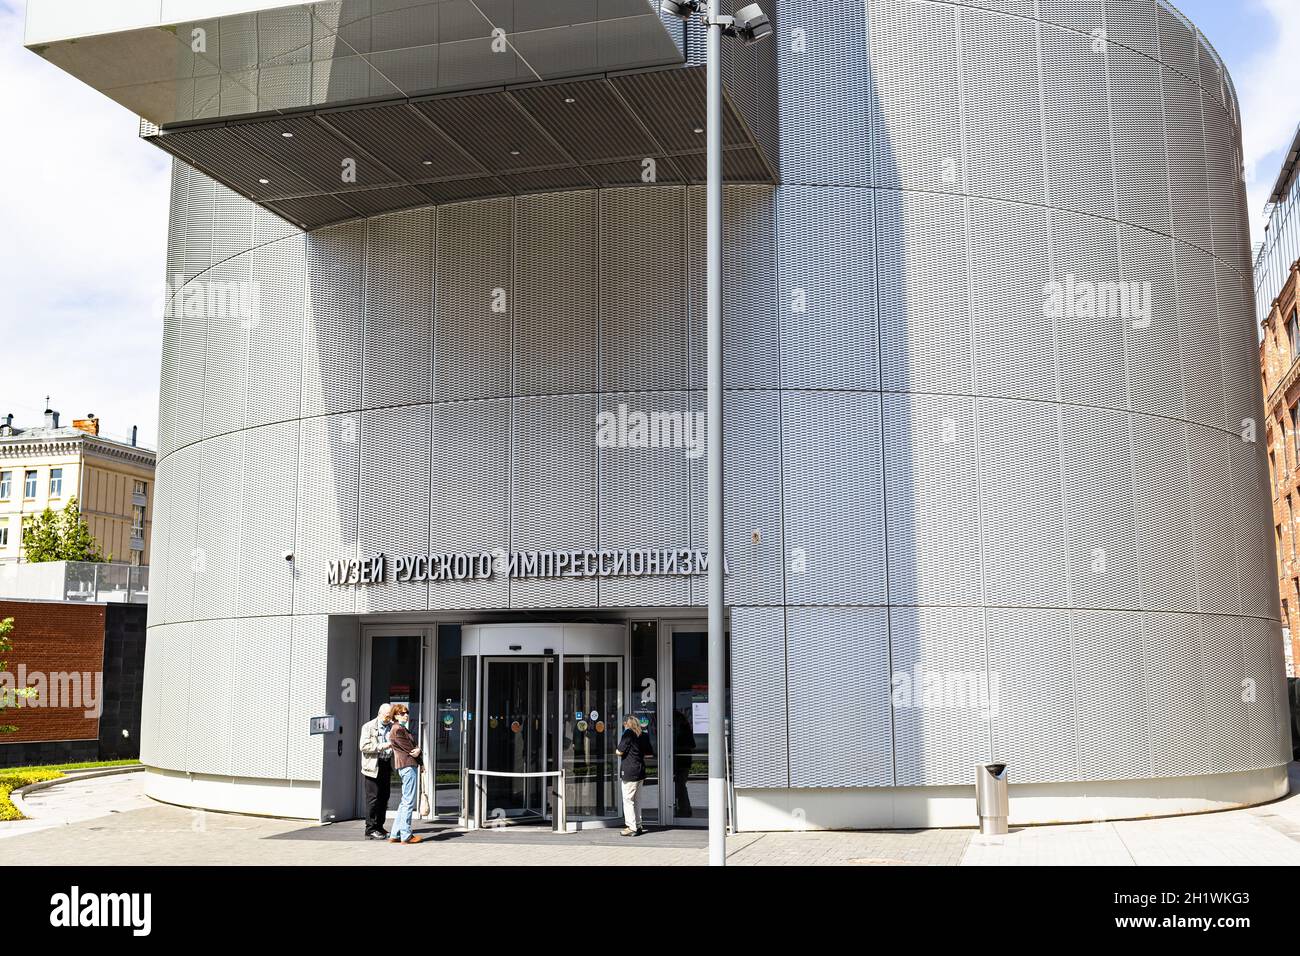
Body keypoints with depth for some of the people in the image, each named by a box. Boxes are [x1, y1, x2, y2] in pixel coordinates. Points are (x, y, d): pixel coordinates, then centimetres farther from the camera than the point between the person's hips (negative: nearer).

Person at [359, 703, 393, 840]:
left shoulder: (392, 727, 14)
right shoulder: (368, 727, -1)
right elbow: (364, 747, -10)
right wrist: (381, 746, -19)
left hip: (387, 765, 6)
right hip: (373, 766, -6)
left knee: (384, 798, 8)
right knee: (373, 798, -6)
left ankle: (379, 827, 17)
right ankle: (370, 830, -1)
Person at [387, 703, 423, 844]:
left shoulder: (404, 728, 22)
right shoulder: (398, 729, -10)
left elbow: (413, 746, 19)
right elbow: (409, 749, -10)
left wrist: (418, 750, 1)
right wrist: (419, 759, 4)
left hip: (409, 766, 11)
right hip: (408, 765, -11)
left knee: (405, 801, 13)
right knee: (409, 802, -7)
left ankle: (395, 835, 16)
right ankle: (406, 836, -4)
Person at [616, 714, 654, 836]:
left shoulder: (628, 733, -11)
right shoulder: (644, 735, 8)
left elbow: (620, 752, -14)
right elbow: (650, 753, 14)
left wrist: (617, 750, 8)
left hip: (629, 771, -7)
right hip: (641, 771, 7)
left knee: (628, 800, -1)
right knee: (637, 800, 16)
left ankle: (632, 828, -2)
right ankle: (638, 826, 20)